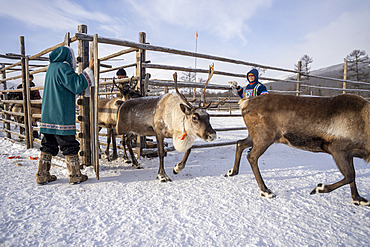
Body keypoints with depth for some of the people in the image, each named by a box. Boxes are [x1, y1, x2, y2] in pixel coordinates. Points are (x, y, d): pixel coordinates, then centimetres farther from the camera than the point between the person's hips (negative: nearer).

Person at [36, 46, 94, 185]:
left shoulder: (52, 67, 18)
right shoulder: (62, 68, -11)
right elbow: (77, 86, -16)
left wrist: (84, 90, 27)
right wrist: (89, 69, -13)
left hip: (48, 116, 9)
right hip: (62, 117, -9)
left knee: (48, 146, 13)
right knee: (70, 146, 0)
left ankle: (42, 175, 19)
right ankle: (75, 176, 9)